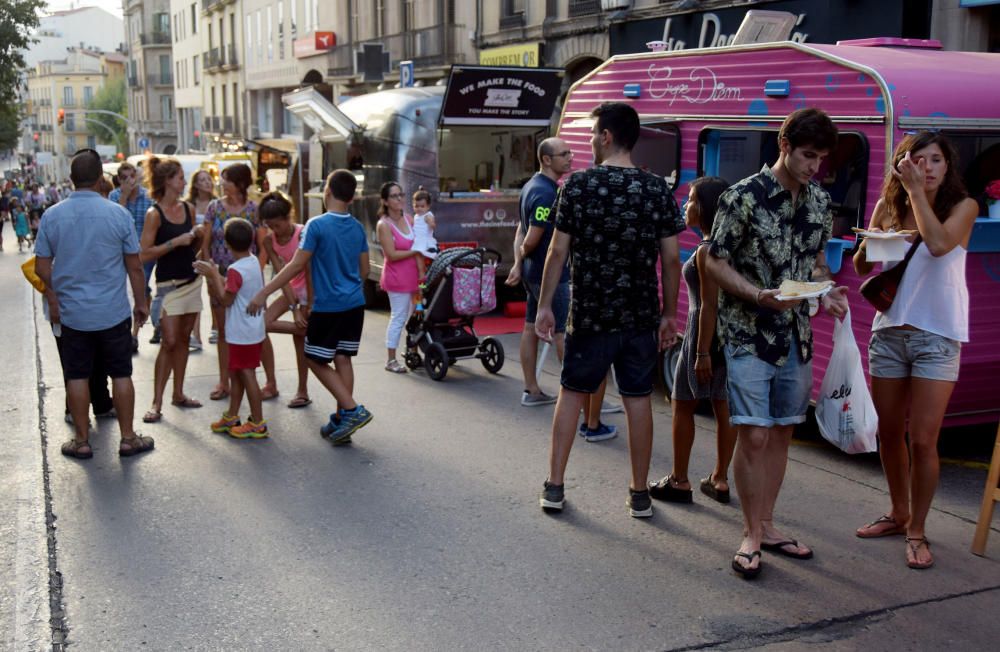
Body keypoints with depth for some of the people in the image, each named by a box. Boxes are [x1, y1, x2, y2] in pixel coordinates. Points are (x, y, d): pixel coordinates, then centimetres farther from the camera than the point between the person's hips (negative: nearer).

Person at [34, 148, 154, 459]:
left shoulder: (52, 216, -5)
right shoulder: (118, 214, -9)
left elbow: (42, 267, 0)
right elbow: (134, 266, -4)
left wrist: (54, 300, 16)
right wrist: (141, 303, 7)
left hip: (72, 313, 1)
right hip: (113, 311, -1)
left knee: (77, 376, 10)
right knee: (121, 374, 8)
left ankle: (81, 441, 18)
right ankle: (128, 439, 15)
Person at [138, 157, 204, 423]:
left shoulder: (189, 208, 8)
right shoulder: (155, 214, -11)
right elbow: (144, 254, -15)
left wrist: (197, 236, 1)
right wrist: (175, 242, -20)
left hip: (192, 281, 6)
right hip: (169, 284, -6)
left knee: (183, 339, 11)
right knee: (169, 342, -10)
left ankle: (178, 393, 20)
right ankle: (157, 402, -4)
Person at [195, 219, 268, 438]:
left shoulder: (235, 270, -21)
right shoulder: (254, 262, 5)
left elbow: (225, 299, -18)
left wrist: (214, 275, -14)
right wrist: (215, 275, 10)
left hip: (243, 334, -9)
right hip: (253, 330, 9)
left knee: (247, 375, -1)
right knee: (235, 372, 19)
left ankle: (257, 424, 5)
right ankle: (231, 417, 29)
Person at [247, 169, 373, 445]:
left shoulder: (317, 225, -13)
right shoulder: (357, 228, 5)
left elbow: (296, 266, -15)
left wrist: (263, 293, -11)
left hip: (328, 306, -6)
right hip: (355, 305, 6)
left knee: (316, 361, 6)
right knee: (342, 359, 12)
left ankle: (352, 409, -4)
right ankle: (342, 419, 14)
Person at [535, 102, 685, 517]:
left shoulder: (579, 184, -7)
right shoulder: (658, 189, 0)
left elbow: (558, 252, -6)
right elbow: (671, 259, 1)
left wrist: (545, 306, 2)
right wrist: (669, 314, 10)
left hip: (590, 314, -1)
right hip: (641, 315, 2)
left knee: (572, 393, 12)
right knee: (638, 399, 9)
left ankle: (554, 487, 16)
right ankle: (639, 494, 18)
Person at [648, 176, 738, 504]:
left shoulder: (705, 251, -18)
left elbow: (709, 305, -21)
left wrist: (702, 352, -20)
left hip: (705, 333, -8)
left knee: (682, 405, 5)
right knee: (723, 405, 11)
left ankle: (679, 481, 13)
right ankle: (720, 479, 19)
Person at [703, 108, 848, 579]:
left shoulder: (819, 201, 7)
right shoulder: (744, 198, -12)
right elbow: (714, 262, -9)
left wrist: (827, 292, -2)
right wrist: (759, 296, -22)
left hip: (797, 336, 6)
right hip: (748, 334, -6)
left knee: (782, 433, 12)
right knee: (754, 435, -7)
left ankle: (766, 524, 25)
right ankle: (751, 535, 7)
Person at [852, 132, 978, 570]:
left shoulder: (962, 206, -3)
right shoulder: (888, 207, 6)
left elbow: (939, 244, -23)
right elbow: (861, 266, 6)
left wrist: (916, 190, -16)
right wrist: (869, 245, -15)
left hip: (937, 336, -4)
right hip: (889, 331, 4)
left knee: (923, 439, -6)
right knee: (889, 433, 12)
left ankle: (917, 531, 10)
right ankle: (898, 513, 32)